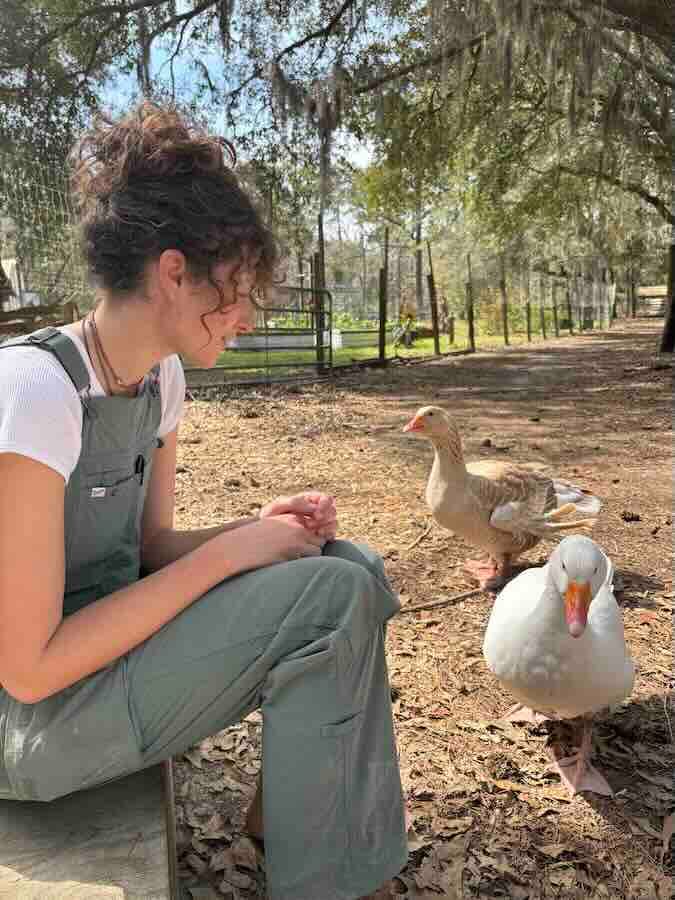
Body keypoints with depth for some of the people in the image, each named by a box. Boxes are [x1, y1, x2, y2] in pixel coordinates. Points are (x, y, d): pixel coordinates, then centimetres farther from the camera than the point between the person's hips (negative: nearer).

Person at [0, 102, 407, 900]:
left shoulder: (160, 376, -1)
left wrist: (260, 528, -12)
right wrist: (231, 550, -23)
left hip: (100, 646, 8)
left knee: (349, 566, -4)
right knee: (332, 600, -22)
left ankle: (290, 804, 11)